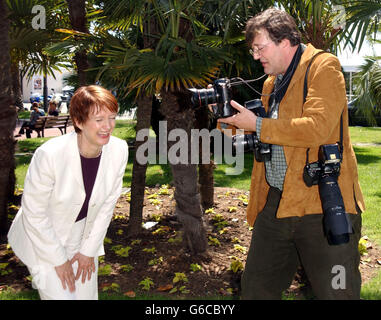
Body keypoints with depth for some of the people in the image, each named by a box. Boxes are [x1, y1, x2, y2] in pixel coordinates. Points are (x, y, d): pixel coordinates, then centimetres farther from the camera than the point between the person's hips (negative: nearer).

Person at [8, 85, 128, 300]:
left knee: (86, 295, 16)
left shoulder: (119, 150, -16)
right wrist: (59, 260, -12)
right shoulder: (49, 154, -29)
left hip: (83, 237, 5)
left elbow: (108, 203, -5)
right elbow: (34, 213, -19)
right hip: (43, 240, -4)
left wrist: (89, 250, -1)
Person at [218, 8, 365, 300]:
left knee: (335, 292, 0)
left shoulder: (323, 66, -5)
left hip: (322, 202, -7)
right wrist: (229, 119, 10)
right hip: (275, 204, 8)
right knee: (256, 286, 13)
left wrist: (257, 125, -14)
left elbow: (317, 128, -19)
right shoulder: (271, 84, 21)